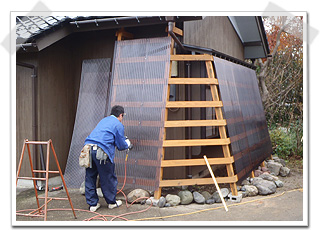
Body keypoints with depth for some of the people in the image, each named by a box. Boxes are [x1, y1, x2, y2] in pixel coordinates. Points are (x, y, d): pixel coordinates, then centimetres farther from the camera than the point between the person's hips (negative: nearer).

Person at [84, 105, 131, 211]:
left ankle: (92, 204, 20)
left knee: (90, 178, 13)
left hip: (88, 147, 7)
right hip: (101, 151, -7)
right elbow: (121, 146, 4)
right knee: (108, 179, 9)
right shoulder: (118, 125, 4)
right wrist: (127, 143, 27)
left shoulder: (103, 120, 26)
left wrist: (123, 140, 43)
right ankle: (112, 202, 24)